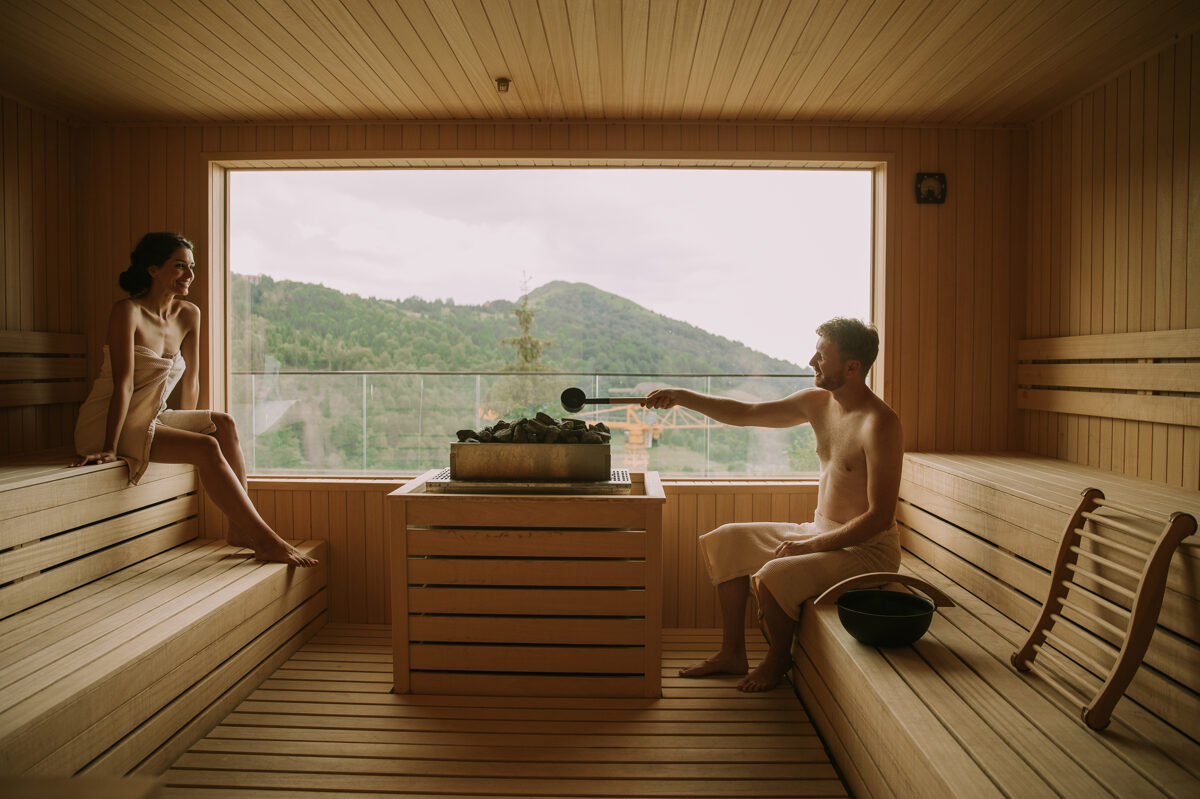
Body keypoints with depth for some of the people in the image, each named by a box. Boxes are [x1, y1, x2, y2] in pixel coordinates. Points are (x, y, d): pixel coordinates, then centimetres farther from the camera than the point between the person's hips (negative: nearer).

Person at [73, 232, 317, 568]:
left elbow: (190, 380, 10)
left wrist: (188, 427, 13)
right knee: (206, 448, -24)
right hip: (107, 424, -7)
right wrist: (110, 449, -25)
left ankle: (240, 529, -15)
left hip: (150, 420, 7)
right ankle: (264, 540, -22)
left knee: (223, 424, -14)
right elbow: (123, 383, -23)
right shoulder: (128, 311, -16)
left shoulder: (189, 315, 3)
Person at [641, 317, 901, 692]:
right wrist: (682, 397, 3)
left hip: (867, 549, -9)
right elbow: (746, 414, 10)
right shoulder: (817, 402, 3)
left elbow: (879, 518, -24)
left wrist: (810, 545, -21)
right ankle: (733, 653, 16)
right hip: (821, 533, 9)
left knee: (771, 577, -30)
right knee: (725, 541, 8)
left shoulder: (879, 424, -22)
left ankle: (779, 659, 4)